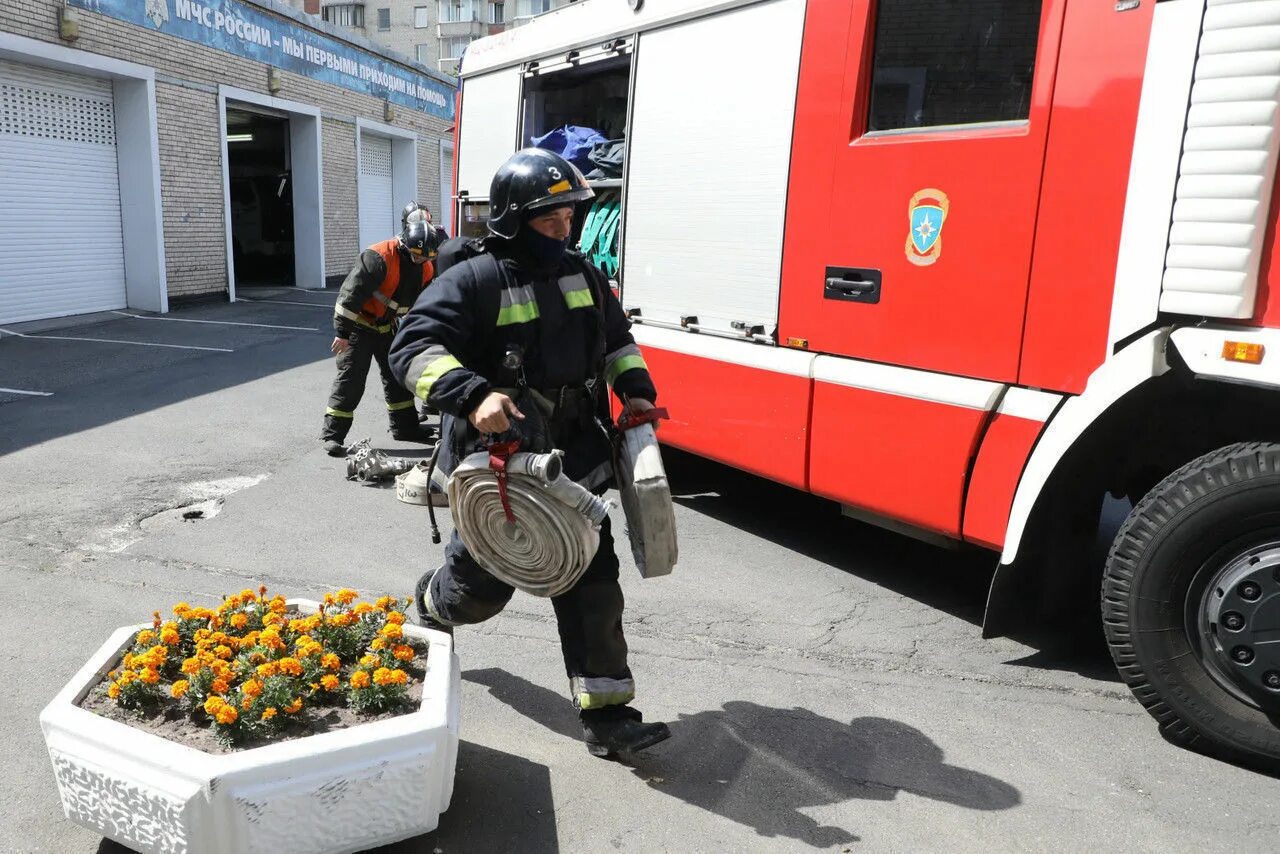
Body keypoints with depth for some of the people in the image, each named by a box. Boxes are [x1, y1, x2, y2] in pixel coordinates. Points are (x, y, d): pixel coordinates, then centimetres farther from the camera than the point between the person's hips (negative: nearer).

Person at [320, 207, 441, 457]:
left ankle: (405, 426, 25)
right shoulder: (379, 257, -27)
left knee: (398, 375, 12)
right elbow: (351, 292, -27)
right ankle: (332, 434, -2)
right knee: (351, 379, -8)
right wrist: (342, 331, -25)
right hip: (360, 324, -7)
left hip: (387, 326, 7)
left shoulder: (426, 268, -3)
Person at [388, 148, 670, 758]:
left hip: (572, 458, 5)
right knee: (484, 583, 12)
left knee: (591, 581, 1)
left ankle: (606, 716, 10)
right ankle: (431, 607, 50)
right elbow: (413, 347, -20)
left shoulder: (582, 274, 9)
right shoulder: (474, 281, -12)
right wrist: (474, 396, -35)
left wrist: (634, 388, 7)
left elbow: (617, 338, 23)